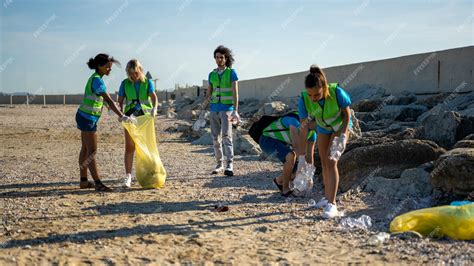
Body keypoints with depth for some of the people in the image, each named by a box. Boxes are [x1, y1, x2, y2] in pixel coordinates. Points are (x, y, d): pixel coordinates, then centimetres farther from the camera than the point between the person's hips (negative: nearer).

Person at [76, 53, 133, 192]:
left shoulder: (96, 78, 11)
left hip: (85, 117, 10)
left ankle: (83, 181, 18)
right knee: (92, 151, -8)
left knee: (85, 149, 12)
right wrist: (122, 116, -25)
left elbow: (106, 100, 17)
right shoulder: (97, 80, -19)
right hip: (87, 118, -10)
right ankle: (98, 183, -5)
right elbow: (109, 101, -25)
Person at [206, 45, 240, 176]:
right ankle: (219, 164, 19)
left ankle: (229, 166, -25)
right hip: (214, 109, 5)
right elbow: (209, 93, 15)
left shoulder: (231, 72, -4)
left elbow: (235, 92, -10)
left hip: (227, 109, -5)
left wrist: (235, 111, -17)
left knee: (226, 136, -19)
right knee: (216, 138, 7)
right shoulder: (212, 74, 10)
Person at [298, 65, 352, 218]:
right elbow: (303, 128, -26)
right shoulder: (304, 100, -31)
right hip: (323, 128, 4)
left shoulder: (337, 93, -39)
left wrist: (343, 135, -27)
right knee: (324, 162, 13)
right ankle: (328, 196, 31)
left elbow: (347, 114, -19)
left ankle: (332, 204, -12)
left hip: (340, 126, -4)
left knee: (331, 162, -14)